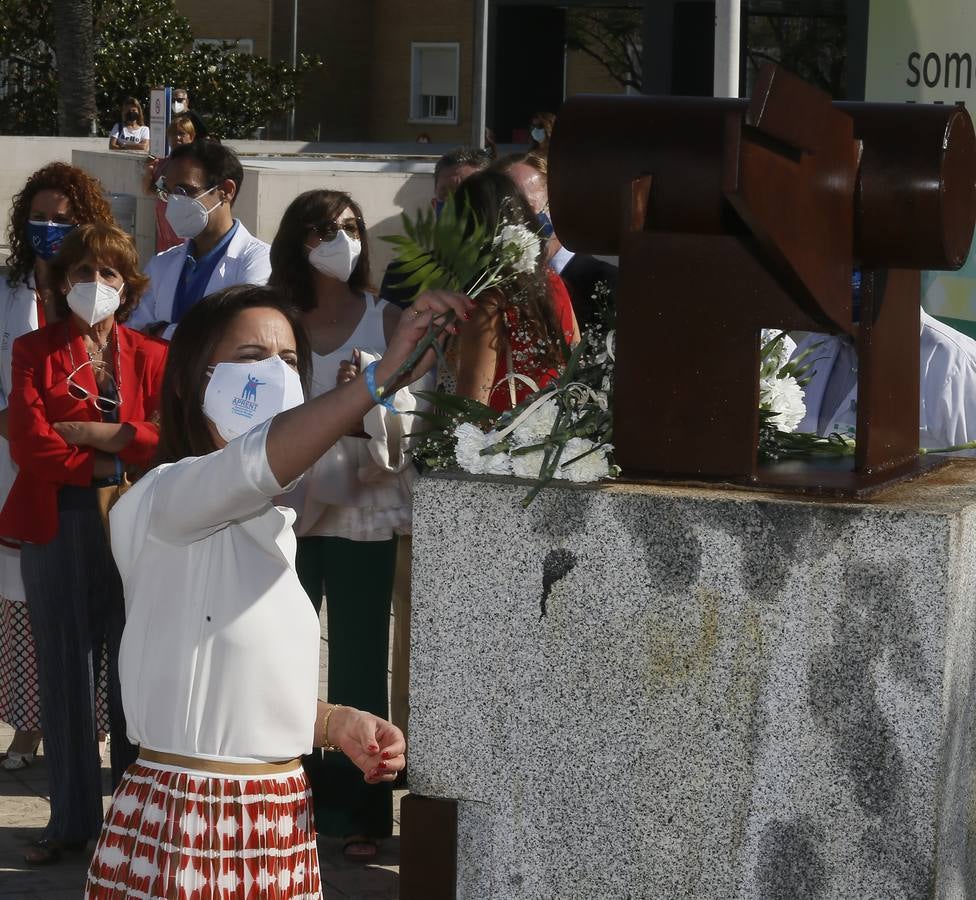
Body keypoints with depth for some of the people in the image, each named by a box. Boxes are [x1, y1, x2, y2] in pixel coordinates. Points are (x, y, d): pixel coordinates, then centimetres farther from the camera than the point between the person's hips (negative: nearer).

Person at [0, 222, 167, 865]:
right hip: (57, 523, 0)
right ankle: (72, 819, 10)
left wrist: (97, 434, -12)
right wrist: (106, 464, -10)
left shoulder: (150, 356, 10)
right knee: (66, 667, 3)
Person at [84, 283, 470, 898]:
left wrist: (337, 723, 4)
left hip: (280, 822, 8)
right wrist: (384, 374, -42)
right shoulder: (160, 499, -11)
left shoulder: (268, 521, 16)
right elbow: (253, 465, -33)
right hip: (185, 823, -8)